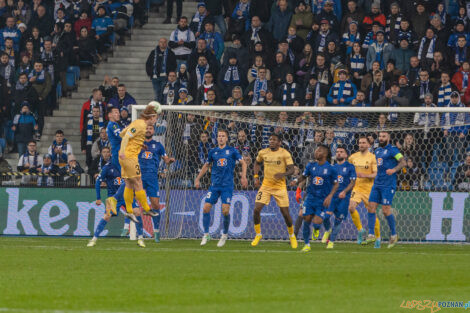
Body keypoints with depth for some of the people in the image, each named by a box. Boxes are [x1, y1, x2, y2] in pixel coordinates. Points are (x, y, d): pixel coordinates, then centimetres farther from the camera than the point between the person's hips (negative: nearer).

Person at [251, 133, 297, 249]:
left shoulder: (285, 154, -9)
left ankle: (292, 235, 23)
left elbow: (291, 170, -13)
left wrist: (283, 174, -33)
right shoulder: (263, 153, 1)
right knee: (256, 210, -11)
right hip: (266, 185, 3)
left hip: (280, 186, -3)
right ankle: (258, 235, 9)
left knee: (285, 213, -1)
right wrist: (256, 177, 7)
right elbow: (257, 163, 21)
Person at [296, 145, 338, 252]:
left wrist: (329, 196, -12)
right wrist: (298, 190, 0)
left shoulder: (330, 169, -8)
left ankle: (316, 230, 26)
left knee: (317, 223, -13)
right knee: (306, 221, -2)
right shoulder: (311, 166, 2)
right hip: (310, 197, 3)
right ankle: (307, 244, 14)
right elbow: (303, 178, 13)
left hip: (323, 200, -3)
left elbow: (336, 184, -1)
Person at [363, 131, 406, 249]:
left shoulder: (392, 150, -5)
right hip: (377, 184, 7)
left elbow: (403, 162, -13)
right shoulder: (378, 150, 18)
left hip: (388, 185, -7)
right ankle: (371, 235, -1)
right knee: (371, 207, -3)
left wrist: (394, 170, -28)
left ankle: (393, 235, 6)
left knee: (386, 210, -10)